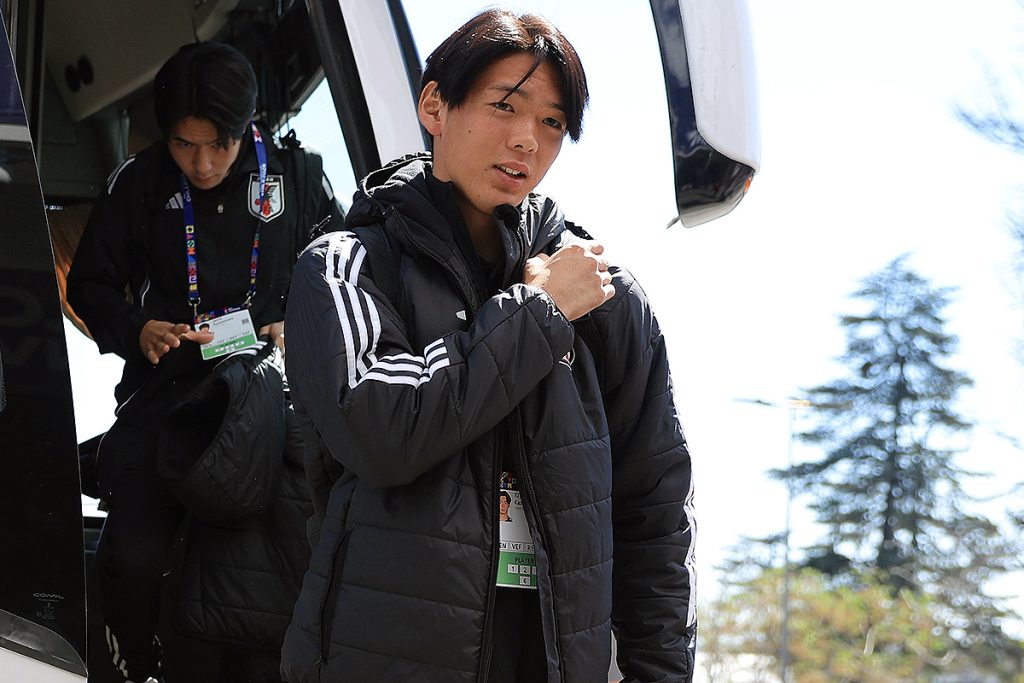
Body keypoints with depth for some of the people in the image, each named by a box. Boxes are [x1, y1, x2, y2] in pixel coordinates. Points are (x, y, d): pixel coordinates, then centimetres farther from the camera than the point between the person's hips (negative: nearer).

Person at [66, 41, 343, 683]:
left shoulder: (298, 174, 6)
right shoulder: (138, 184, 7)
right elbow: (89, 284, 15)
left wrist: (300, 329, -4)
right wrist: (137, 332, -5)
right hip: (166, 389, 1)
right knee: (134, 558, -21)